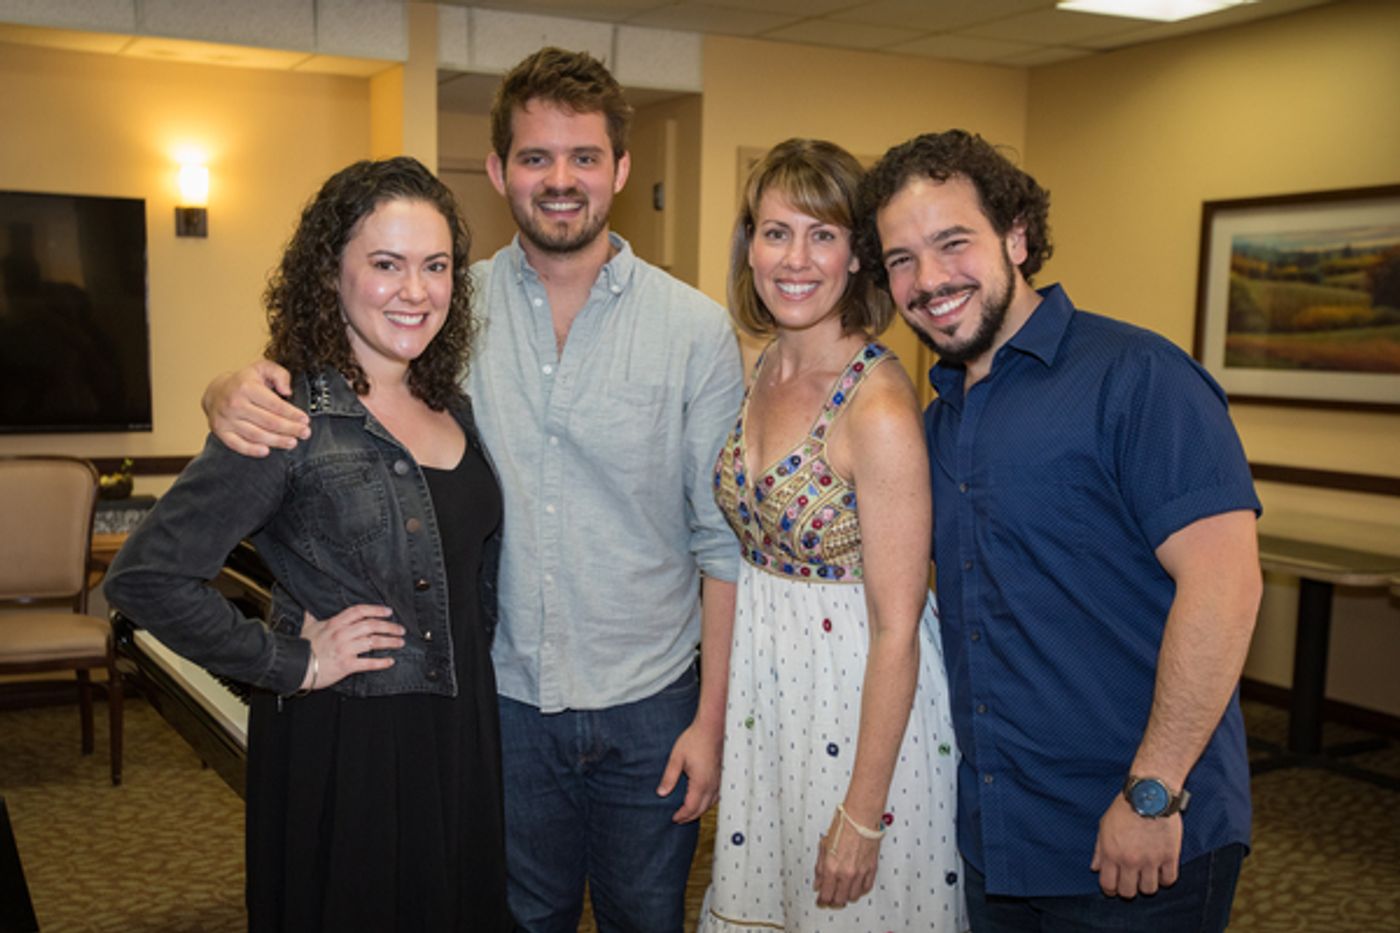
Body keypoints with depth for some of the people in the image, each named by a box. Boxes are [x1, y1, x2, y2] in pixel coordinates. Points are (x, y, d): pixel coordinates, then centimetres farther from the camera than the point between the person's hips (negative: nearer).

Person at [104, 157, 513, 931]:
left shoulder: (457, 411, 5)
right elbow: (145, 576, -19)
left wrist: (479, 656, 8)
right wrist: (291, 662, -16)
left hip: (462, 736, 7)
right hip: (338, 747, -6)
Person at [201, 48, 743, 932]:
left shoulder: (696, 328, -7)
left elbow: (725, 539, -5)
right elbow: (312, 379, 2)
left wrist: (711, 717, -6)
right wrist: (237, 391, -23)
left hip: (648, 707, 0)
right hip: (503, 696, 1)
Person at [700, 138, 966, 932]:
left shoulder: (878, 405, -23)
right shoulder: (764, 369, 0)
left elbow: (896, 630, -20)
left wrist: (863, 810, -17)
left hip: (862, 696, -7)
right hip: (765, 683, 7)